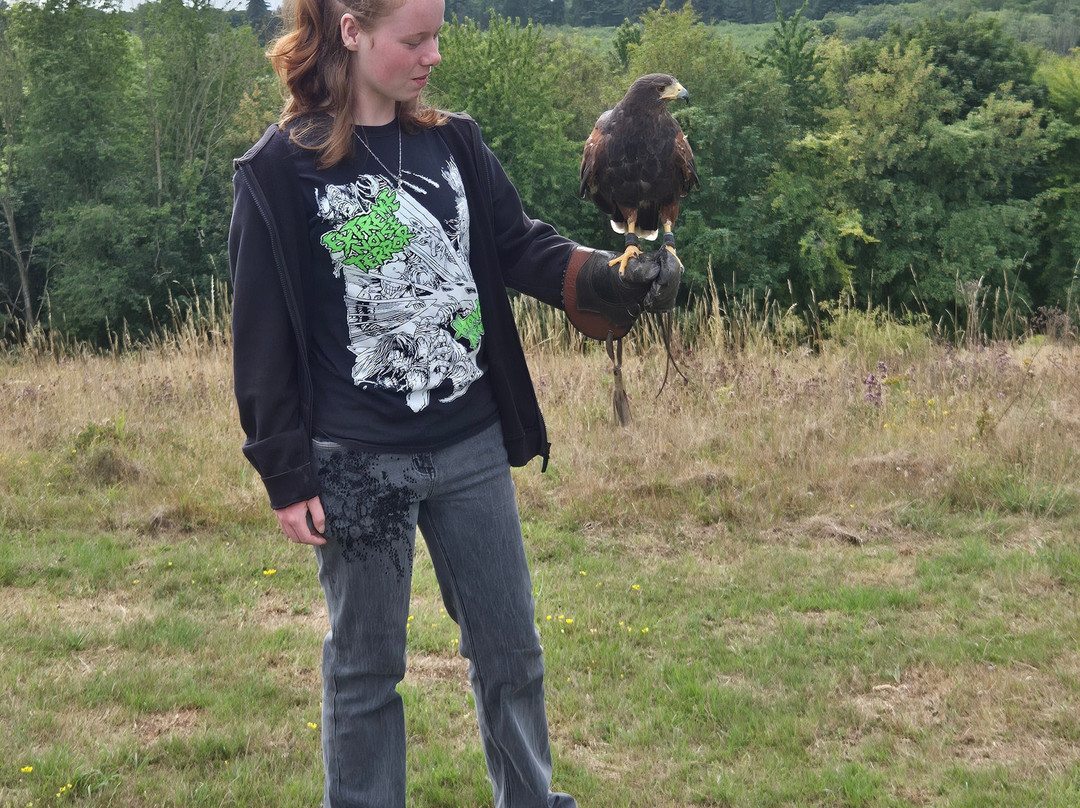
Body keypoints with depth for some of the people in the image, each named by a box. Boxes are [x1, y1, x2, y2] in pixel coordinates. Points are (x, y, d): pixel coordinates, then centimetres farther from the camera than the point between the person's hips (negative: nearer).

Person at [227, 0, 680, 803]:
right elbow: (265, 338, -8)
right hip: (358, 464, -4)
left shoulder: (455, 144, 4)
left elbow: (519, 246, 4)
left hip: (472, 448, 5)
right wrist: (286, 476, -9)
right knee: (366, 666, 11)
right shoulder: (278, 172, -10)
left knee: (510, 646, 15)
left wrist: (604, 277, -17)